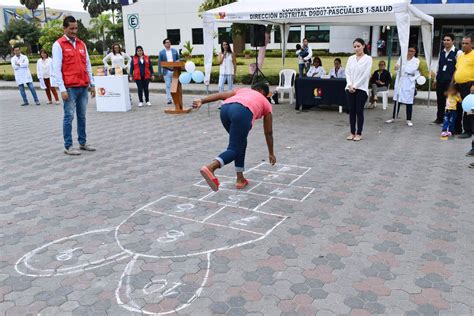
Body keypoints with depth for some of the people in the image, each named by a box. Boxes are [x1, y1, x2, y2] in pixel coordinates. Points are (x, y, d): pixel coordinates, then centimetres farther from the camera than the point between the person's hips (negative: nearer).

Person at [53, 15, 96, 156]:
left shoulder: (81, 44, 15)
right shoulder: (58, 44, -3)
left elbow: (88, 65, 18)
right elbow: (56, 69, -8)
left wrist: (92, 84, 13)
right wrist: (62, 89, -14)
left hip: (83, 87, 6)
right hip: (70, 88, -5)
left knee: (82, 116, 11)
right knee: (69, 116, -2)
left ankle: (83, 143, 19)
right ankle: (68, 146, 4)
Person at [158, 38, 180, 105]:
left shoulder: (175, 51, 9)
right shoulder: (161, 53, 3)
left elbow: (178, 60, 12)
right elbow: (159, 63, 3)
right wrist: (160, 73, -1)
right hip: (167, 71, -1)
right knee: (168, 86, 0)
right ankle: (169, 99, 5)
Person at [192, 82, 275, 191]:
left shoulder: (243, 90, 39)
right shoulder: (266, 103, 33)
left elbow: (221, 95, 21)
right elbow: (268, 132, 37)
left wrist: (202, 101, 11)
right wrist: (271, 153, 45)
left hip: (225, 108, 5)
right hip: (242, 111, -5)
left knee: (240, 143, 23)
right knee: (234, 149, -6)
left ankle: (240, 179, 24)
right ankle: (210, 168, -33)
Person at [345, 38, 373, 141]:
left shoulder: (368, 58, -3)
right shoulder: (351, 58, 9)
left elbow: (365, 74, -9)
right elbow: (347, 72, 4)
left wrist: (356, 86, -12)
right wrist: (350, 85, -10)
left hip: (361, 89, -4)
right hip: (350, 89, 4)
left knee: (359, 111, -1)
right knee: (351, 111, 5)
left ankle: (359, 134, 8)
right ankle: (352, 133, 14)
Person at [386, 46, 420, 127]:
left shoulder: (416, 60, 3)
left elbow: (412, 70, -12)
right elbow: (396, 67, -3)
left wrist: (401, 67, -10)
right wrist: (407, 70, -14)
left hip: (409, 83, -2)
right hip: (399, 82, 2)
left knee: (409, 102, 0)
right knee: (397, 100, 7)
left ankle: (409, 120, 8)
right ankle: (393, 118, 16)